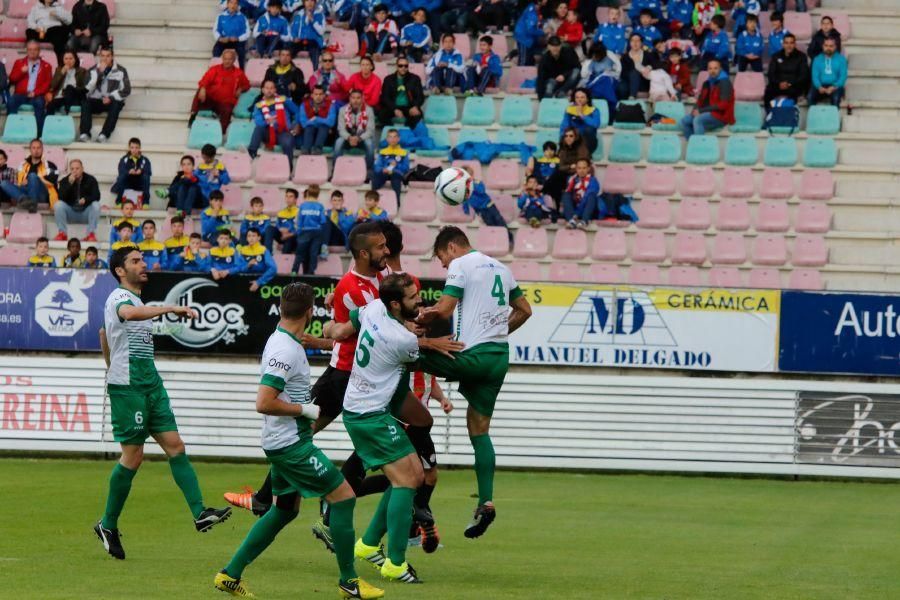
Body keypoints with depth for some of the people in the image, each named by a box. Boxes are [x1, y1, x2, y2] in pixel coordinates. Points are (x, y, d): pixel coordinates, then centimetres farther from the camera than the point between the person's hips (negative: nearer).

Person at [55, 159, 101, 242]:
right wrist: (70, 184, -25)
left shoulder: (91, 180, -2)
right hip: (71, 212, 1)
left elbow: (96, 196, -14)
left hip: (86, 212, -1)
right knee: (58, 205, -26)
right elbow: (61, 198, -15)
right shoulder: (64, 181, -1)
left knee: (96, 205, -30)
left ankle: (91, 234, -24)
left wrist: (86, 199, -34)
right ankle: (62, 233, -19)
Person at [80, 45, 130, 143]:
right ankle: (84, 134, -39)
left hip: (113, 101, -1)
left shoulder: (120, 71, 4)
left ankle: (104, 135, -42)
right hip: (96, 101, 1)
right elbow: (88, 88, -7)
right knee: (85, 103, -30)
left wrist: (111, 97, -13)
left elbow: (126, 90, -1)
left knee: (116, 105, -36)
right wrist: (99, 72, -15)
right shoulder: (93, 70, 8)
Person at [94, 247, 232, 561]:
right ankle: (108, 525, 8)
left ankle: (200, 513, -14)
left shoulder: (134, 299, 20)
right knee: (133, 456, -5)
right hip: (127, 386, -9)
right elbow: (130, 313, -37)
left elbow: (104, 332, 35)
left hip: (150, 384, 9)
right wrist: (170, 308, -44)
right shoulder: (120, 297, -10)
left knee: (175, 445, -4)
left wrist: (113, 368, 42)